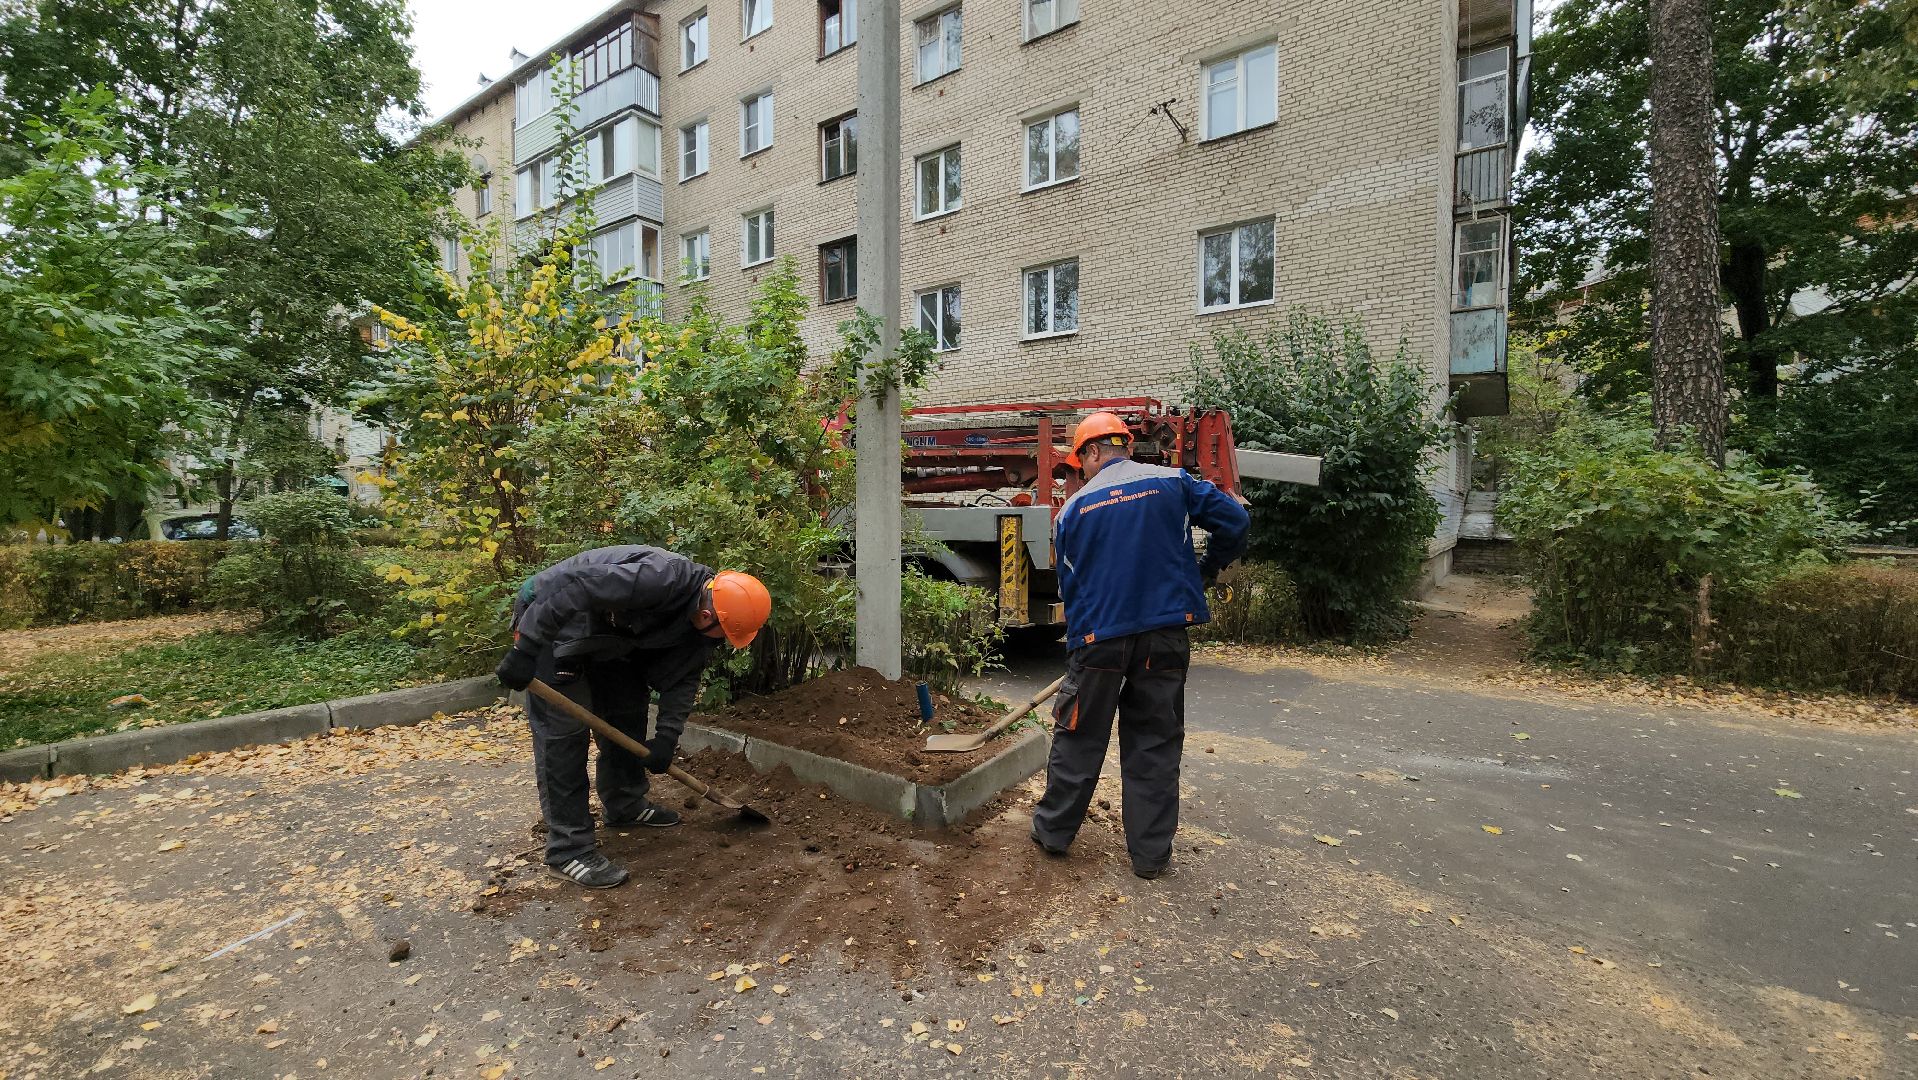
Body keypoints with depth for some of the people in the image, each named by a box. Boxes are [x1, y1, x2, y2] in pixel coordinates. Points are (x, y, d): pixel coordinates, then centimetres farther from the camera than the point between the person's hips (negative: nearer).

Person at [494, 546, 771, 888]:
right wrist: (525, 650, -32)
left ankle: (625, 805, 29)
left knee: (628, 709, 12)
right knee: (563, 728, -9)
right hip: (552, 618, -8)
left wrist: (666, 737, -12)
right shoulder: (662, 578, -37)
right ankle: (568, 849, -1)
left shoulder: (702, 620, -9)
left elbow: (682, 677, -3)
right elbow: (569, 587, -37)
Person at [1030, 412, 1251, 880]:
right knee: (1155, 744, 12)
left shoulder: (1074, 507, 2)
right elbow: (1235, 520, -1)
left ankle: (1053, 831, 28)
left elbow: (1068, 583, 6)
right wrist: (1208, 569, 15)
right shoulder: (1173, 482, 2)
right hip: (1165, 634, 1)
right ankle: (1151, 853, 21)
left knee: (1079, 739, 13)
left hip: (1098, 638, -1)